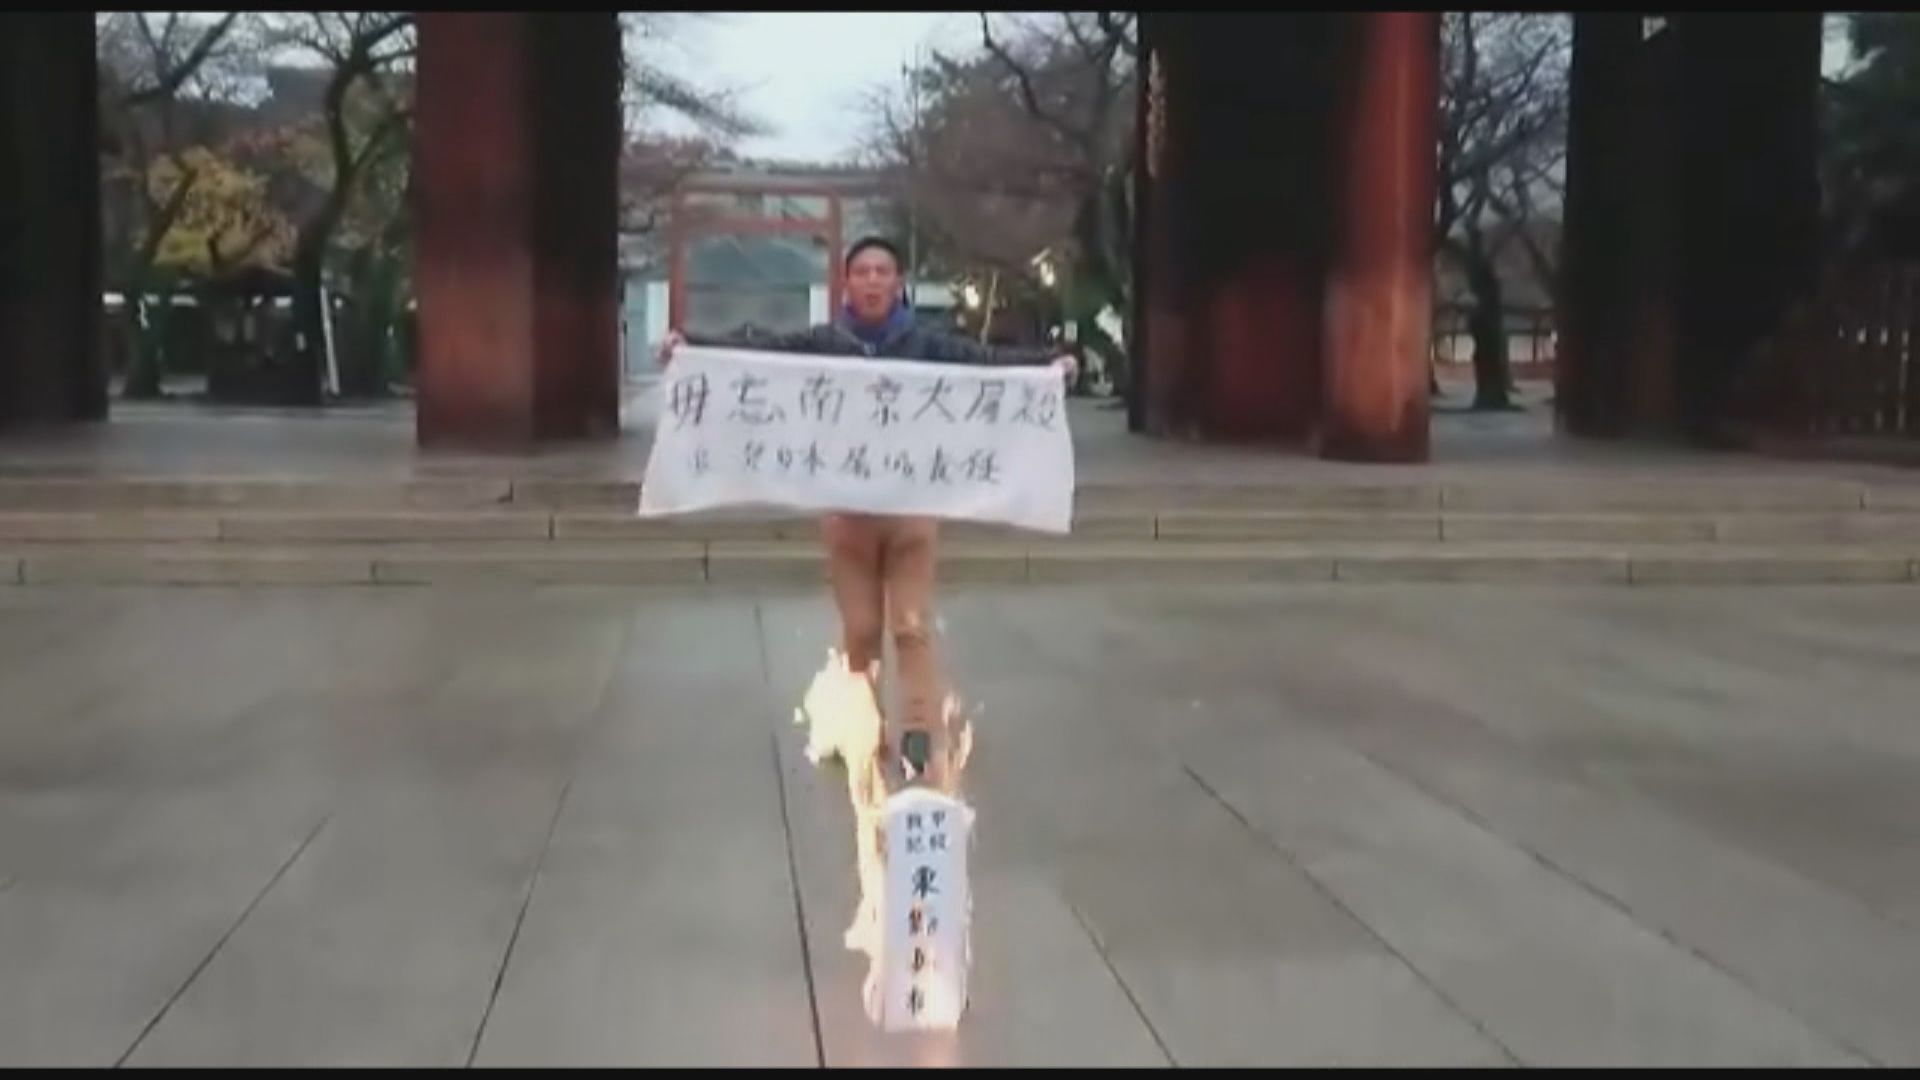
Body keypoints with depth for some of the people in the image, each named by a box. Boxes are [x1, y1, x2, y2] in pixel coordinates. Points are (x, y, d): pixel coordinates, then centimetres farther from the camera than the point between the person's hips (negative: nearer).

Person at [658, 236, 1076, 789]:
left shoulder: (925, 343, -2)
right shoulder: (824, 342, -1)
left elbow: (986, 358, -10)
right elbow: (759, 346, -9)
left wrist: (1048, 361, -25)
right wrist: (692, 344, -21)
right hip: (846, 507, 1)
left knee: (912, 627, -1)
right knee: (860, 631, 10)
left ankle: (921, 737, 0)